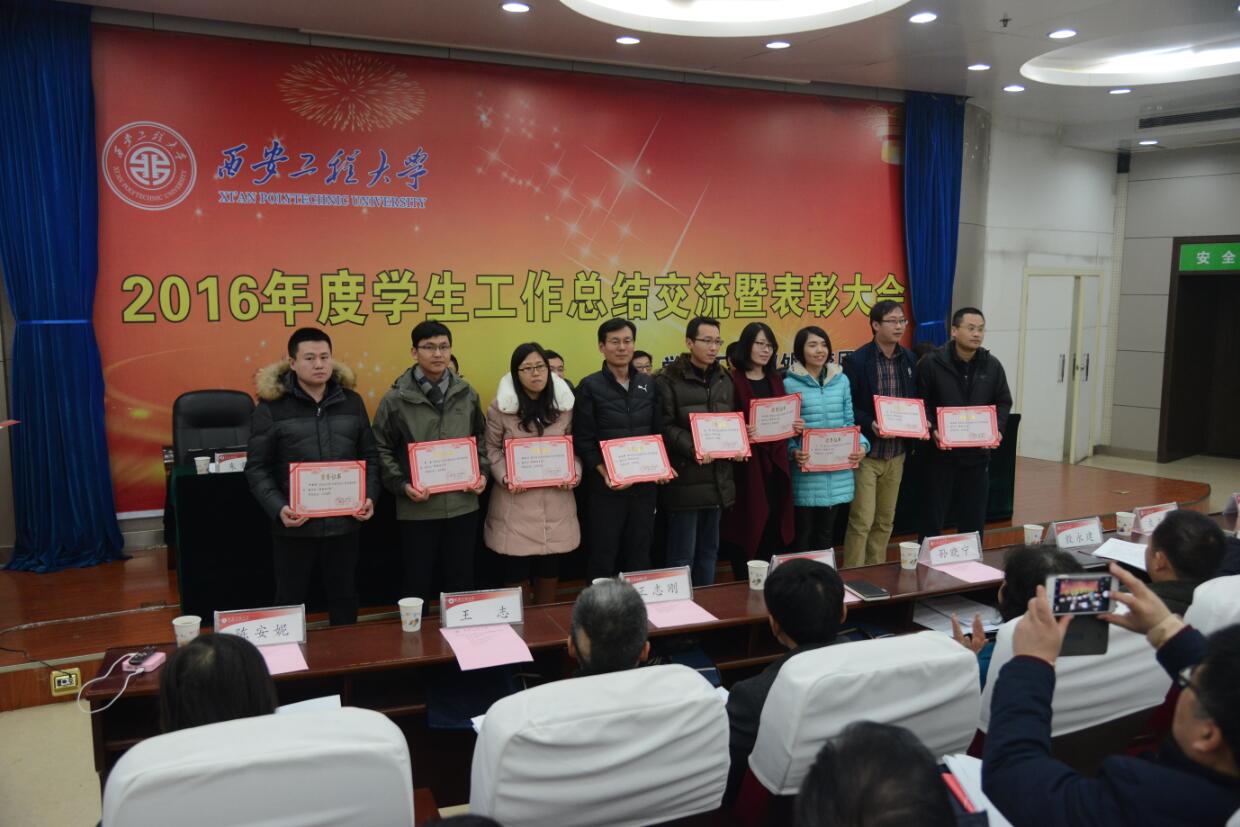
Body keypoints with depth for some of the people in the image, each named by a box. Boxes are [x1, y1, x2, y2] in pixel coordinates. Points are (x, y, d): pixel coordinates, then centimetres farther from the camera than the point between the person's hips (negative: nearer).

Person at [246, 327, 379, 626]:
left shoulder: (351, 401, 6)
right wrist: (278, 508, -19)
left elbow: (370, 456, 11)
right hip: (294, 525, -3)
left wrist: (370, 497, -4)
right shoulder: (271, 406, -5)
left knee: (344, 596, 16)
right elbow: (257, 468, -6)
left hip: (344, 522, 3)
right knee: (291, 600, 10)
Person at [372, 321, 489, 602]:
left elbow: (481, 438, 16)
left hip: (463, 505, 3)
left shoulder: (467, 394, 7)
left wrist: (482, 473, 2)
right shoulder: (396, 399, -4)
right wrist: (401, 485, -13)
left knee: (462, 582, 13)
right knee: (418, 583, 9)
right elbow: (382, 450, -2)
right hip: (417, 508, -3)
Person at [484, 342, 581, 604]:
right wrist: (505, 477, -14)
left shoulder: (565, 405, 4)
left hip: (555, 498, 3)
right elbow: (492, 449, 1)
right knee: (516, 570, 3)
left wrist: (575, 472, -5)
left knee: (550, 567, 12)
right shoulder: (501, 407, -6)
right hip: (516, 499, -3)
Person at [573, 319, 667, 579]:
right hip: (605, 485, -4)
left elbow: (659, 431, 12)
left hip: (644, 483, 4)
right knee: (602, 555, 4)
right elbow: (583, 440, -9)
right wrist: (606, 474, -19)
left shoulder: (649, 384, 10)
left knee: (640, 553, 13)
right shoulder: (590, 387, -4)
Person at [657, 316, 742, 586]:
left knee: (709, 551, 16)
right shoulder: (668, 380, -7)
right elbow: (665, 427, -14)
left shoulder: (724, 380, 15)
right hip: (685, 480, -7)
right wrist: (693, 449, -25)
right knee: (682, 554, 1)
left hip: (718, 479, 7)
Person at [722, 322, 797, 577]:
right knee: (746, 528, -2)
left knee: (772, 528, 9)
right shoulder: (732, 381, -7)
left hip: (775, 463, 6)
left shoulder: (775, 380, 14)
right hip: (746, 465, -6)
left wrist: (795, 426, -2)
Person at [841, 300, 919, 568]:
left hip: (896, 453, 5)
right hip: (866, 452, -5)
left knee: (885, 520, 13)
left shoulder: (909, 359, 7)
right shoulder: (857, 360, -9)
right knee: (862, 520, -5)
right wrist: (870, 424, -24)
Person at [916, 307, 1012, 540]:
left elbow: (1003, 402, 13)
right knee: (932, 517, 5)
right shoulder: (931, 364, -7)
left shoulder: (992, 366, 5)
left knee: (973, 518, 12)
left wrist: (997, 429, -4)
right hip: (940, 453, -3)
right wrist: (932, 430, -19)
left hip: (978, 454, 4)